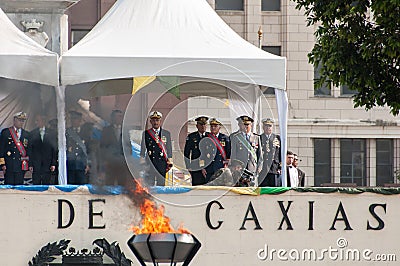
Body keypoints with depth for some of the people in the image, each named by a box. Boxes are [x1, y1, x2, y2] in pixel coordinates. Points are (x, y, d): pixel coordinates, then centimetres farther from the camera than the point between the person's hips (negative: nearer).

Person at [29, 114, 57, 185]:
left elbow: (54, 149, 4)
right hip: (36, 164, 0)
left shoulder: (51, 133, 5)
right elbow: (30, 149, 5)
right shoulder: (32, 133, 7)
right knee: (36, 184, -2)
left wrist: (54, 163, -3)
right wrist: (30, 164, -2)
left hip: (47, 164, 0)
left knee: (47, 184, 1)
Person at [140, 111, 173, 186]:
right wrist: (142, 162, 3)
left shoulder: (167, 134, 10)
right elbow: (143, 149, 9)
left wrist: (170, 163, 4)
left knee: (161, 183, -1)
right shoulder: (146, 133, 8)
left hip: (162, 163, 1)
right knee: (149, 183, -5)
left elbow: (169, 149, 10)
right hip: (149, 162, -1)